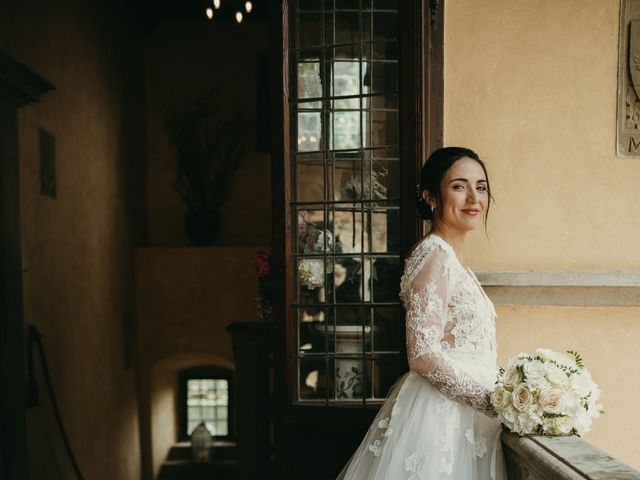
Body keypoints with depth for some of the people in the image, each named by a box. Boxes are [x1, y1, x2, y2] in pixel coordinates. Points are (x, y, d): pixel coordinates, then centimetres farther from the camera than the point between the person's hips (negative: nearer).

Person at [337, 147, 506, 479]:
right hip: (437, 417, -9)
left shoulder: (451, 256, 12)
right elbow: (424, 355, -23)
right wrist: (495, 399, -18)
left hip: (459, 418, 9)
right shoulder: (434, 254, -16)